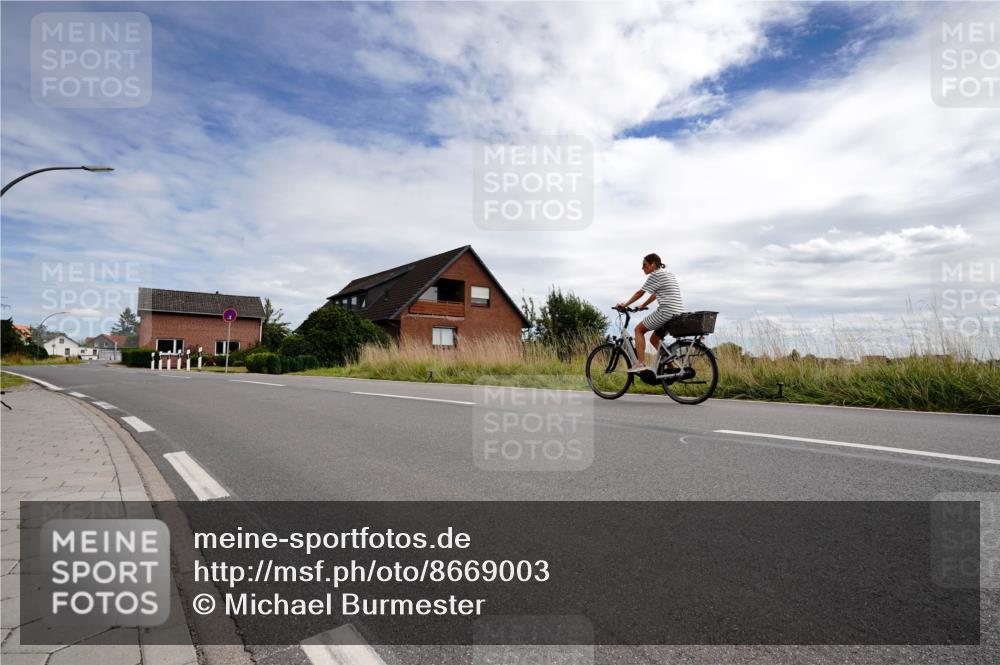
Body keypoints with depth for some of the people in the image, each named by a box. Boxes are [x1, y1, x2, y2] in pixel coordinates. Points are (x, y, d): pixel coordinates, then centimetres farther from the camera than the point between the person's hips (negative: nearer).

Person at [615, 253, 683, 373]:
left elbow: (640, 293, -1)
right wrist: (643, 305, 34)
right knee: (654, 339, 20)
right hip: (678, 313, 9)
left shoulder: (655, 275, -6)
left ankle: (641, 364, -3)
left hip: (666, 311, -9)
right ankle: (672, 365, 12)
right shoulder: (669, 274, 22)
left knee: (639, 329, 6)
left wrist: (625, 304, 9)